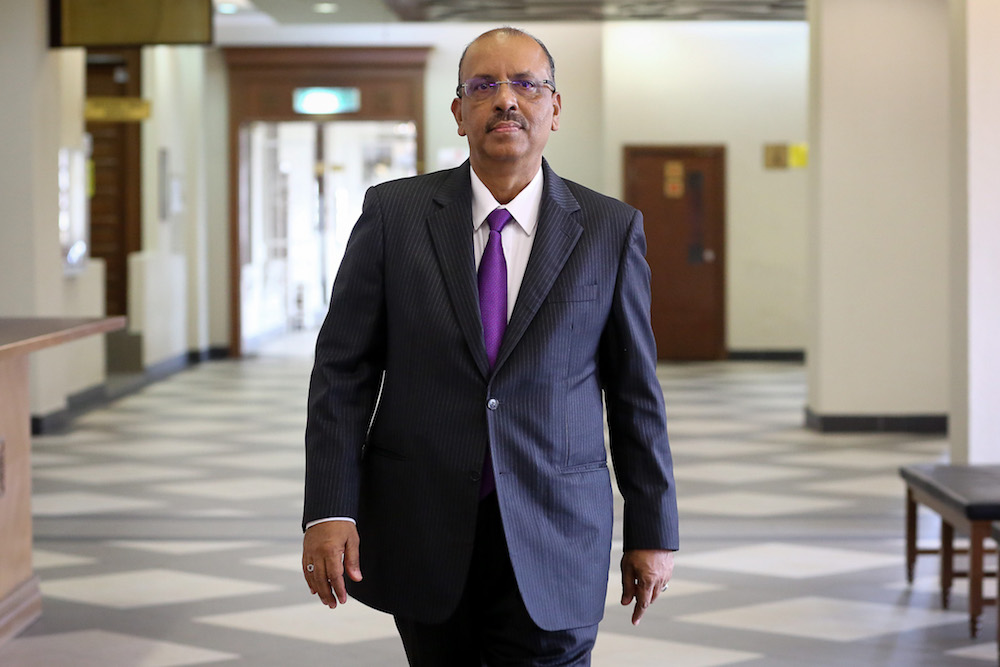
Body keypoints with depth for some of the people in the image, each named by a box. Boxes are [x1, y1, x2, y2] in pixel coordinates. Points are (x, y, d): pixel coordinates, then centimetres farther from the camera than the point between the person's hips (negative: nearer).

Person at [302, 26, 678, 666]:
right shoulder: (394, 213, 2)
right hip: (421, 531, 1)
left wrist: (653, 531, 5)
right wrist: (329, 510, -9)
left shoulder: (611, 230, 2)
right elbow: (344, 369, 0)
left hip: (552, 537, -1)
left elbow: (636, 390, 5)